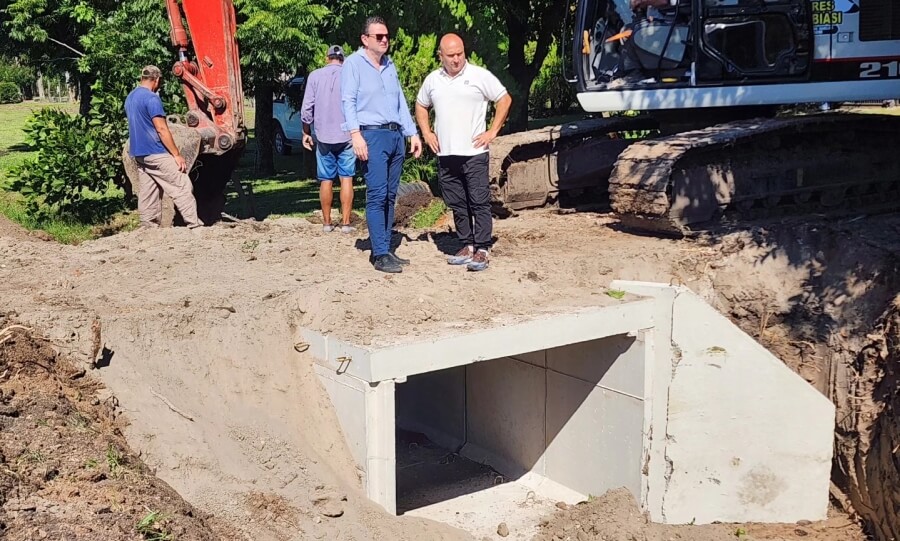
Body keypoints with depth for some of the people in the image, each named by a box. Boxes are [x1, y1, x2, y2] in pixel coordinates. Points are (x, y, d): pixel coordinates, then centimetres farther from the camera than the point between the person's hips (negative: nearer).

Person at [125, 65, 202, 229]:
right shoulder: (152, 98, -13)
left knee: (147, 193, 10)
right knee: (183, 186, -7)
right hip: (156, 153, -9)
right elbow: (161, 129, -18)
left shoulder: (130, 98, 15)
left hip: (138, 153, 9)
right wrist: (177, 155, -15)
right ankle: (195, 224, -10)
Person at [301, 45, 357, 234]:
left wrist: (306, 132, 11)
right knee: (346, 179, 3)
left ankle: (327, 223, 14)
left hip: (323, 136, 1)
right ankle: (345, 223, 1)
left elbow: (307, 107, 0)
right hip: (346, 135, -1)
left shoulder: (315, 76, 0)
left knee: (326, 180, 9)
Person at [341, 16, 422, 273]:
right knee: (377, 195, -11)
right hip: (372, 136, -7)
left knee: (390, 196, 7)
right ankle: (380, 255, -10)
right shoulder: (353, 63, -1)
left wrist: (413, 133, 15)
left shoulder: (390, 66, 20)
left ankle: (386, 249, 12)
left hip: (396, 136, 7)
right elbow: (348, 102, -9)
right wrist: (355, 135, -20)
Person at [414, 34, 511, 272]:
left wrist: (492, 131, -5)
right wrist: (426, 132, 11)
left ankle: (482, 249, -2)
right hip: (445, 154, 5)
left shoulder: (480, 76, -3)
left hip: (473, 152, -4)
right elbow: (421, 106, 24)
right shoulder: (432, 80, 9)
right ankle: (467, 246, 20)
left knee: (479, 202, -5)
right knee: (457, 204, 10)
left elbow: (505, 100, 1)